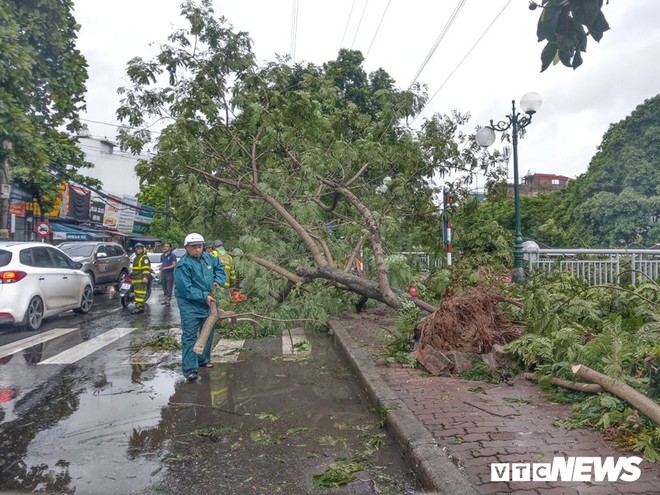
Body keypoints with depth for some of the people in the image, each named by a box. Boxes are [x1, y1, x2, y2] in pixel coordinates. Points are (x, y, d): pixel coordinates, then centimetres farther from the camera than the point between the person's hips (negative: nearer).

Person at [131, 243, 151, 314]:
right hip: (136, 279, 10)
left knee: (140, 293, -13)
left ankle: (139, 307, -16)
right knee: (137, 292, 10)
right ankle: (141, 307, 15)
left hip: (141, 279, -10)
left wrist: (145, 277, -25)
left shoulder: (144, 257, -7)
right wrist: (131, 274, 34)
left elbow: (146, 268, -17)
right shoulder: (136, 258, 24)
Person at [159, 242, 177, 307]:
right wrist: (160, 273, 14)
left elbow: (174, 265, -13)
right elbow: (162, 264, 18)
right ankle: (166, 299, 21)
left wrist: (165, 268, -17)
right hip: (163, 274, 7)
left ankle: (168, 301, 1)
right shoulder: (162, 255, 14)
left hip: (170, 275, -7)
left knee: (169, 288, -4)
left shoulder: (172, 255, -7)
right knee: (164, 288, 12)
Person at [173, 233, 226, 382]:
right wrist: (204, 297, -25)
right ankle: (190, 369, -7)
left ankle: (203, 359, 36)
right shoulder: (183, 265, -19)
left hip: (208, 303, 8)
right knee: (190, 336, -9)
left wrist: (218, 280, 3)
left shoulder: (207, 257, 2)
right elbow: (186, 289, -23)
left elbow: (220, 266, 20)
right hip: (190, 306, -8)